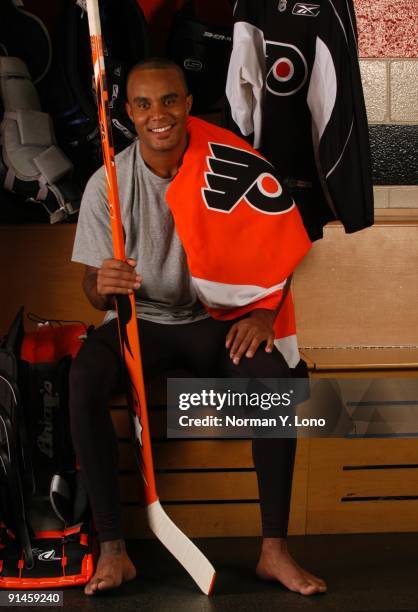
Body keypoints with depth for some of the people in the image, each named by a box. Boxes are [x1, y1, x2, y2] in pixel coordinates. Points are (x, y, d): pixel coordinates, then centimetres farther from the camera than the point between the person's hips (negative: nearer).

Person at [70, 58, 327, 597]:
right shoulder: (107, 184, -6)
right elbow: (92, 287, -2)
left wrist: (264, 312, -19)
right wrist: (103, 285, -28)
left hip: (212, 319, 0)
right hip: (137, 322, 0)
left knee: (275, 373, -30)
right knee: (83, 380, -31)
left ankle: (274, 549, -20)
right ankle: (112, 548, -22)